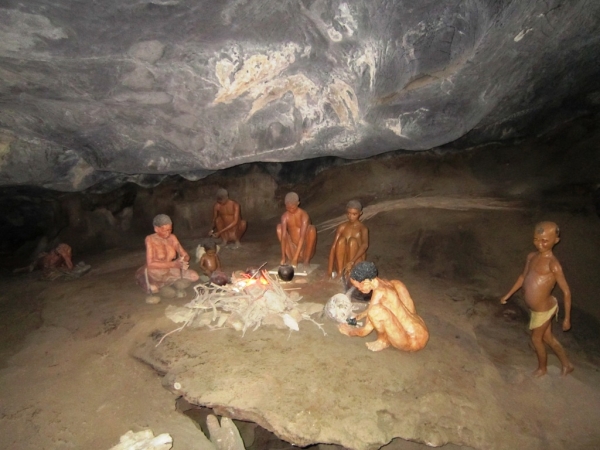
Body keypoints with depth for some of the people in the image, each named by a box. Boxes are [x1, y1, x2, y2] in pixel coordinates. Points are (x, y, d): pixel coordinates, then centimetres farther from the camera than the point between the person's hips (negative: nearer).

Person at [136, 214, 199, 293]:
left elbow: (185, 255, -1)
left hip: (170, 270, 4)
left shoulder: (172, 237, -4)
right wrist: (173, 264, -35)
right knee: (154, 289, -33)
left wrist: (182, 260, -27)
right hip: (155, 273, -4)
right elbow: (150, 264, -26)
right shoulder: (150, 239, -18)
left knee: (195, 276, -11)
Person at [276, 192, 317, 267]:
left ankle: (306, 260, -15)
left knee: (312, 228, -26)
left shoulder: (304, 215, -18)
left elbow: (302, 237, -27)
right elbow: (283, 236, -18)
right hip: (293, 249, 3)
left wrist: (295, 258, -35)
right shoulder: (285, 216, -8)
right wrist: (283, 257, -28)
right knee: (279, 227, -10)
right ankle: (288, 256, -7)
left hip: (305, 250, -2)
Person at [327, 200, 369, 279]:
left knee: (352, 240, -25)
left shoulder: (363, 229, -5)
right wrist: (330, 266, -19)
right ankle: (339, 272, -22)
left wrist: (351, 262, -39)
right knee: (342, 239, -22)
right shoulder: (341, 227, 2)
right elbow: (333, 246, -7)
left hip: (356, 262, -2)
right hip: (342, 262, 2)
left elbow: (365, 245, -25)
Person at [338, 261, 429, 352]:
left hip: (414, 342, -9)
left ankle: (383, 341, 2)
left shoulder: (380, 292, -20)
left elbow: (365, 331, -10)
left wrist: (350, 332, 9)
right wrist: (360, 316, 33)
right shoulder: (395, 283, 3)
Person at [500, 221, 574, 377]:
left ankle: (542, 368, 42)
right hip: (538, 309, 7)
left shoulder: (553, 264, -27)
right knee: (548, 337, 24)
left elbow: (566, 292, -20)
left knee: (536, 338, 16)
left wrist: (567, 318, -14)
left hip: (543, 310, -7)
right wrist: (508, 295, 18)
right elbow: (523, 276, 12)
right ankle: (567, 365, 45)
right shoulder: (531, 256, -4)